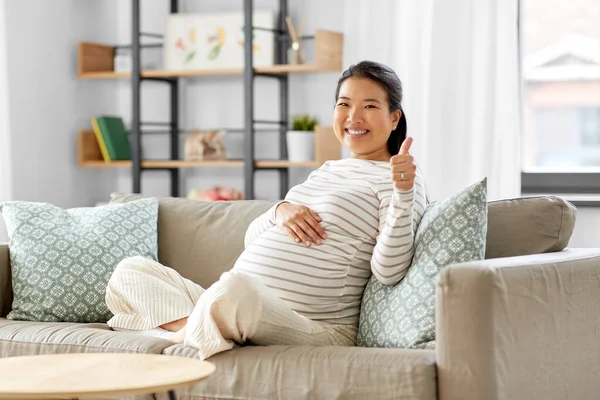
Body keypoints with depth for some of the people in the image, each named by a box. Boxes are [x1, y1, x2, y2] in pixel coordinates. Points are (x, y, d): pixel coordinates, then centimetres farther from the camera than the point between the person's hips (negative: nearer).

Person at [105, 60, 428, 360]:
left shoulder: (392, 177, 1)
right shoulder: (325, 172, 25)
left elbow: (387, 272, -14)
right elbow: (253, 240, 22)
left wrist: (402, 193, -25)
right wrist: (280, 210, 0)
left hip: (318, 329, -9)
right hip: (245, 308, 9)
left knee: (233, 287, -41)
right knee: (130, 271, 7)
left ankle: (186, 335, -13)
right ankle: (193, 327, -18)